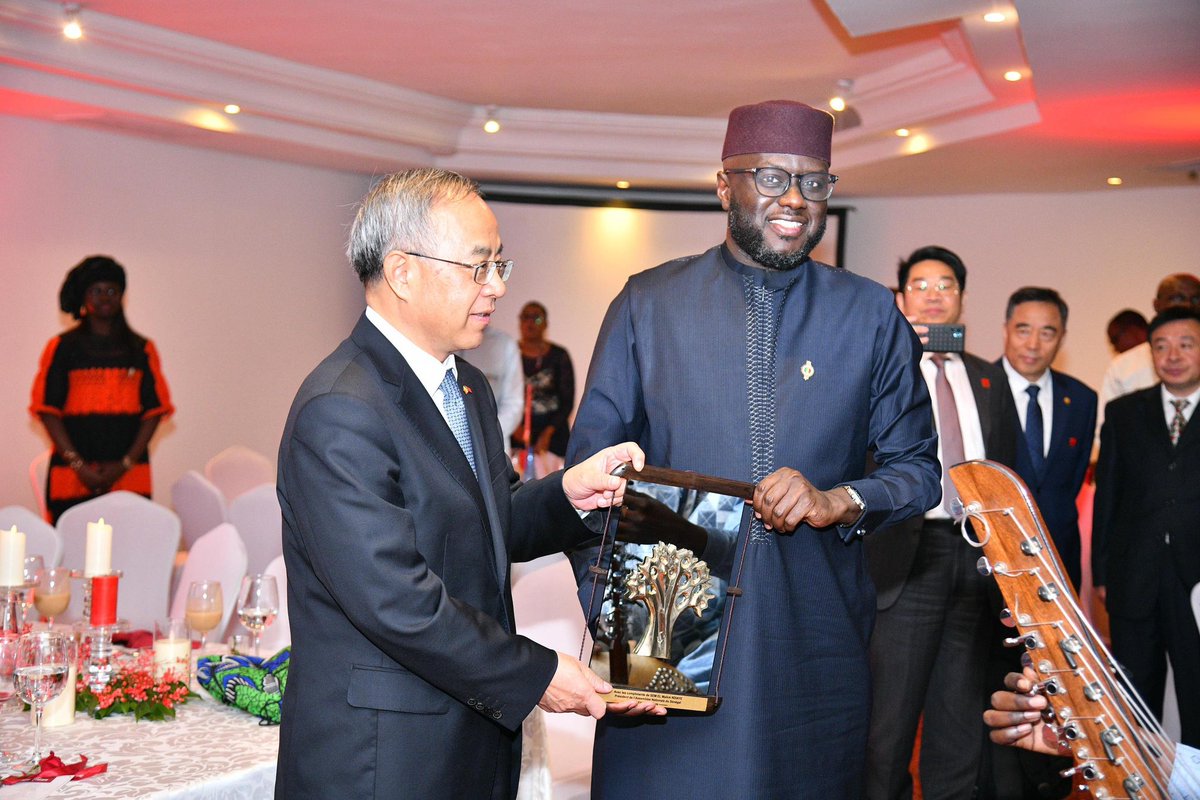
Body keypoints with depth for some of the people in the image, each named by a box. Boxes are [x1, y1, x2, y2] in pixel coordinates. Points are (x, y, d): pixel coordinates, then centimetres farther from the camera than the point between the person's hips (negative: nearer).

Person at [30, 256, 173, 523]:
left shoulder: (141, 349, 11)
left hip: (129, 478, 1)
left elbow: (155, 410, 7)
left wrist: (125, 463, -5)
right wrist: (79, 465, -9)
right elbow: (47, 410, 1)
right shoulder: (62, 347, 6)